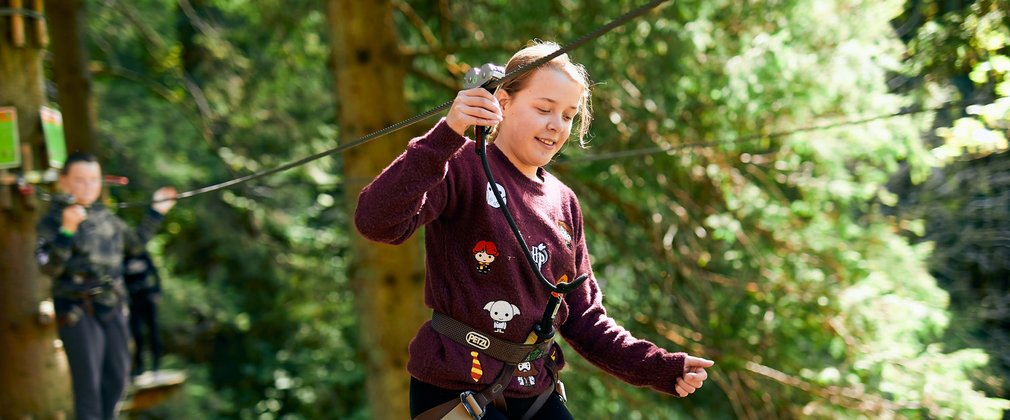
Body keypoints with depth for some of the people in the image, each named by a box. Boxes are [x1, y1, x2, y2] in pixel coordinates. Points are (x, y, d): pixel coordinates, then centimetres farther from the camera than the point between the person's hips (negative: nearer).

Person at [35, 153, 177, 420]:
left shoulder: (105, 216, 9)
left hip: (112, 307, 7)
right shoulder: (52, 221, -9)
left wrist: (156, 213, 19)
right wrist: (67, 230, -34)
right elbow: (49, 267, -22)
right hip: (77, 310, -6)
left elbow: (135, 243, 25)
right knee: (88, 381, -6)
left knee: (117, 377, 14)